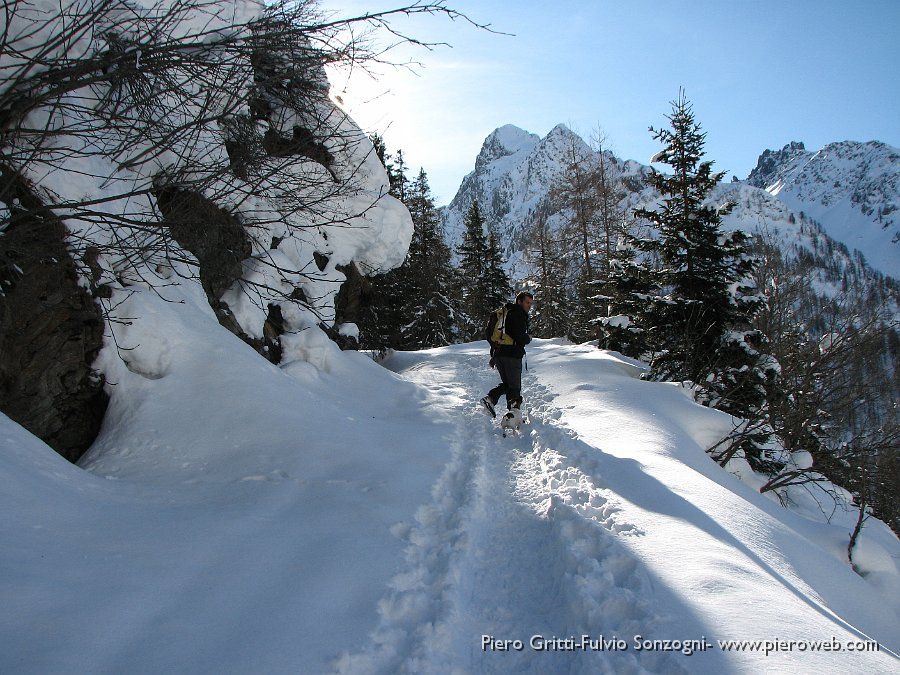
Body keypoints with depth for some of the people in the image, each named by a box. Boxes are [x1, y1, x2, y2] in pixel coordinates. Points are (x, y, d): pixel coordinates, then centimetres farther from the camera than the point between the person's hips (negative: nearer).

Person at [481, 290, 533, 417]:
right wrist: (528, 338, 3)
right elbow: (520, 337, -20)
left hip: (498, 354, 8)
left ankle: (490, 398, 0)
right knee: (515, 387, -1)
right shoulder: (518, 315, -8)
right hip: (512, 355, -8)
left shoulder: (504, 314, 21)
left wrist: (493, 356, 25)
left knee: (507, 383, 19)